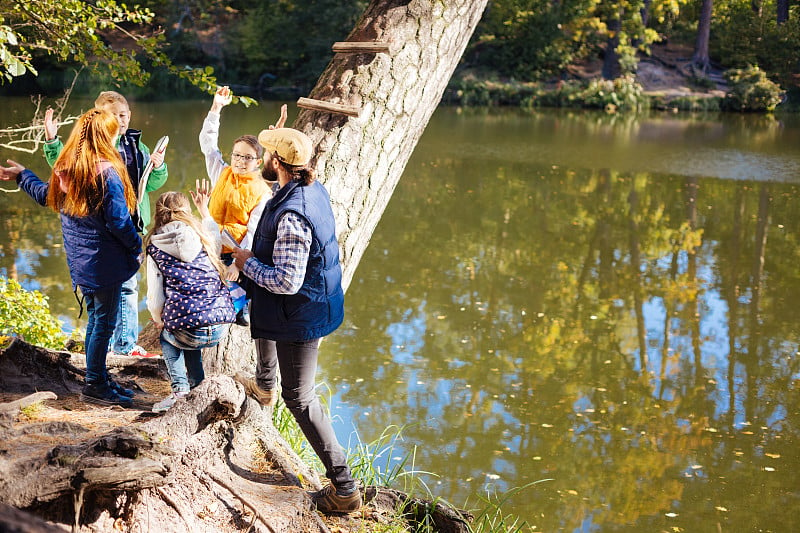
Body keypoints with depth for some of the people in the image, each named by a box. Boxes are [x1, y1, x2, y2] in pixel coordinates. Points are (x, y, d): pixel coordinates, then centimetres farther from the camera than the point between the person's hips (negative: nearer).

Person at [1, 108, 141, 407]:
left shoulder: (64, 169, 4)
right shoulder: (106, 173, -19)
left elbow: (45, 196, 22)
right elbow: (119, 221, -20)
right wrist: (136, 248, -3)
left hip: (80, 260, 8)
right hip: (105, 261, -8)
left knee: (95, 318, 19)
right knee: (104, 321, 2)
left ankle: (98, 377, 28)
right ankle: (94, 385, 8)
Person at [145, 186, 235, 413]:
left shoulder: (155, 248, 4)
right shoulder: (203, 237, 11)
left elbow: (155, 296, 3)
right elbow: (217, 242, 38)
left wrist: (159, 321, 25)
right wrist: (204, 209, 48)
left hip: (190, 333, -3)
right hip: (221, 327, 3)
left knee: (167, 336, 32)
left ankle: (180, 389, 14)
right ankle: (198, 387, 29)